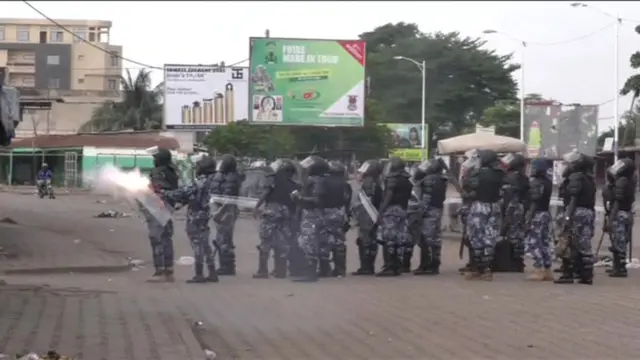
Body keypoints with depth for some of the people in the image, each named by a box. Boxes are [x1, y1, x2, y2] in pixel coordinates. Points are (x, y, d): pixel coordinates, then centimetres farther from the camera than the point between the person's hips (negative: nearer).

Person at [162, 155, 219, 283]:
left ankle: (199, 275, -3)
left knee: (197, 246, -4)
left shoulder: (200, 183, -19)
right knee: (205, 245, 14)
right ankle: (212, 273, 16)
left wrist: (165, 193, -4)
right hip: (205, 217, 8)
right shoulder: (212, 182, 7)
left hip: (195, 218, -8)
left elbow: (183, 192, -15)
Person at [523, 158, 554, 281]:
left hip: (537, 214, -9)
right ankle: (547, 270, 13)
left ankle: (538, 270, -9)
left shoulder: (535, 183, -15)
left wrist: (528, 218, -18)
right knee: (545, 242, 11)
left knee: (534, 243, -6)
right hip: (546, 214, 9)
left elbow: (534, 202, -19)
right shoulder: (548, 182, 11)